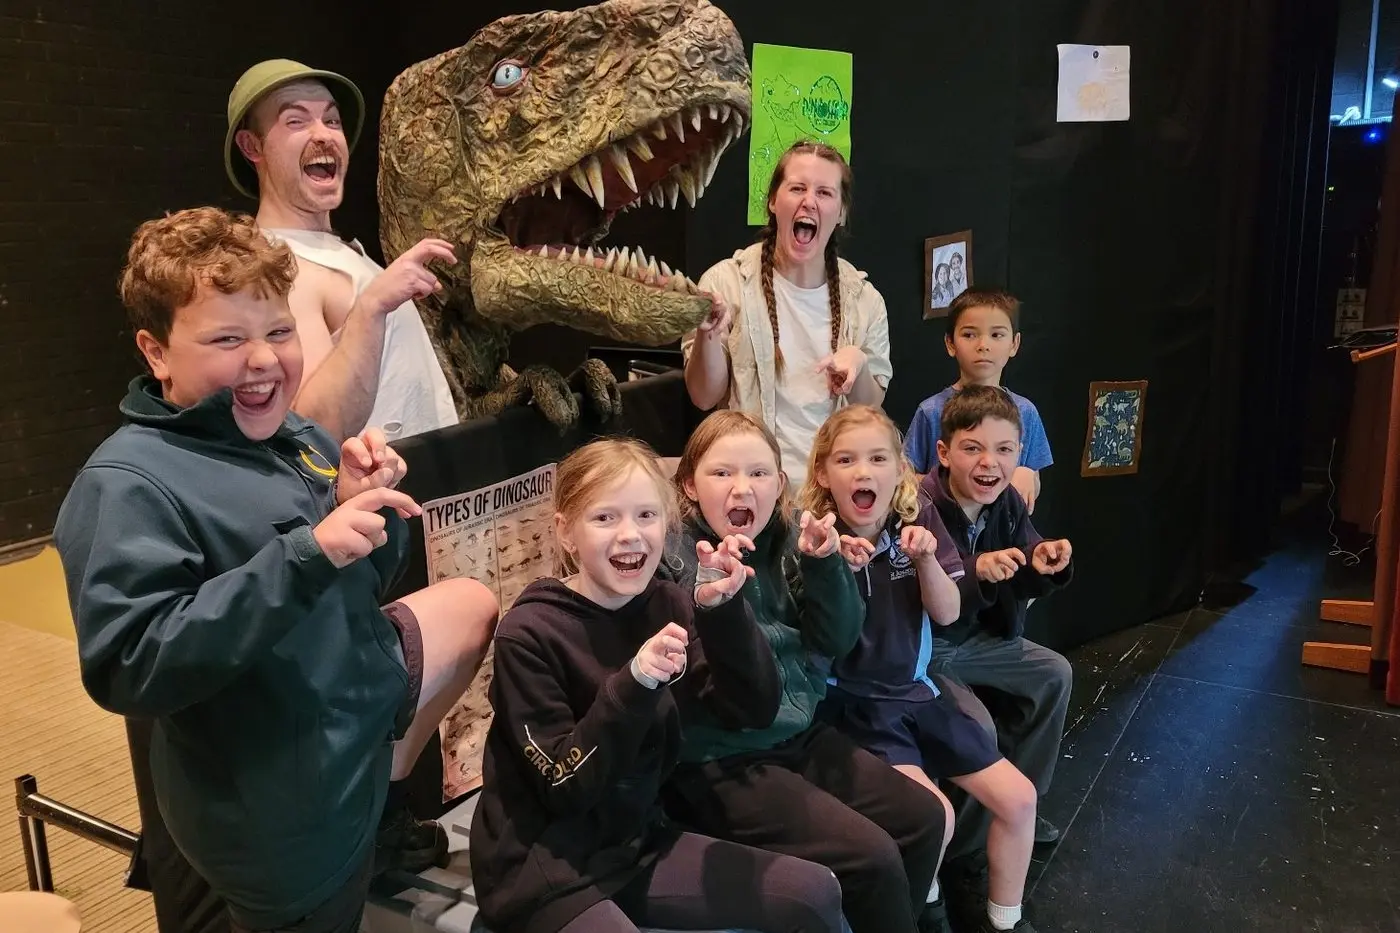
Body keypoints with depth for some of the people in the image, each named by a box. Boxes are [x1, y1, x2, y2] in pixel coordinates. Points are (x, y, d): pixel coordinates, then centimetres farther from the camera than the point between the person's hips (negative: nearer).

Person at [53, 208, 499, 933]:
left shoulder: (293, 436, 0)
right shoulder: (127, 485, -23)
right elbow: (128, 668, -32)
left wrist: (365, 507, -13)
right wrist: (305, 554, -37)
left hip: (358, 703, 8)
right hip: (285, 810, -8)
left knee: (471, 605, 23)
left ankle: (381, 818, 33)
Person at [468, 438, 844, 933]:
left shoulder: (667, 606, 0)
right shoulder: (530, 633, -16)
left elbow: (756, 711, -7)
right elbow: (564, 787, -19)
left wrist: (721, 610, -20)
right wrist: (632, 684, -31)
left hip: (637, 842, 6)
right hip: (540, 867, -6)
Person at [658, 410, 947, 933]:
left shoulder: (783, 539, 3)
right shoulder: (675, 557, -14)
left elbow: (836, 640, 3)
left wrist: (824, 563, -12)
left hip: (798, 735, 7)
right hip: (719, 760, -7)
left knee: (923, 819, 6)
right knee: (871, 857, -15)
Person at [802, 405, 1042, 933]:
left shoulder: (917, 518, -2)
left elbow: (948, 614, 0)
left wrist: (925, 558, -18)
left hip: (913, 691, 6)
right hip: (848, 700, -5)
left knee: (1018, 797, 5)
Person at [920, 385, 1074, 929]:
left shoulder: (1007, 502, -6)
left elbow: (1020, 587, 4)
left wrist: (1042, 565, -18)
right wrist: (976, 571, -44)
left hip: (972, 638, 9)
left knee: (1053, 675, 14)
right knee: (977, 723, -25)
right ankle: (960, 856, -1)